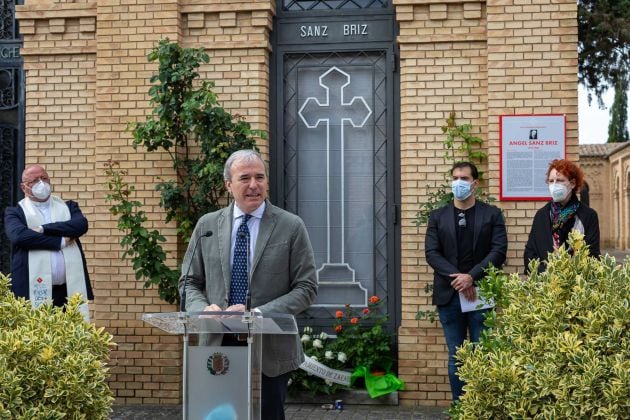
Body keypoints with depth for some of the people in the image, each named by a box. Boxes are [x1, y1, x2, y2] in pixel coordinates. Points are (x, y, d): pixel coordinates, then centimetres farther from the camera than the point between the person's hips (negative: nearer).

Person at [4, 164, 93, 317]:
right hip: (35, 291, -2)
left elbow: (81, 225, -4)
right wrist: (61, 241, -10)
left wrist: (43, 229, -10)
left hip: (70, 289, 3)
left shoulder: (68, 207, 16)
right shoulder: (15, 212, 7)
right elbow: (19, 235, -13)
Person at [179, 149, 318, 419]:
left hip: (271, 353, -2)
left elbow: (306, 288, -4)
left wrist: (259, 313, -17)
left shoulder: (291, 227, -3)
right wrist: (203, 308, -12)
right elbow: (189, 283, 10)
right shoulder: (207, 225, 6)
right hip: (218, 349, 2)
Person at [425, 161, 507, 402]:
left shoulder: (492, 214, 6)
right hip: (449, 295, 2)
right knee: (456, 356, 7)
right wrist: (457, 278, -12)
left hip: (481, 294, -2)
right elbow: (431, 253, 1)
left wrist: (471, 277, -15)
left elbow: (498, 251, -4)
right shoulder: (438, 217, 11)